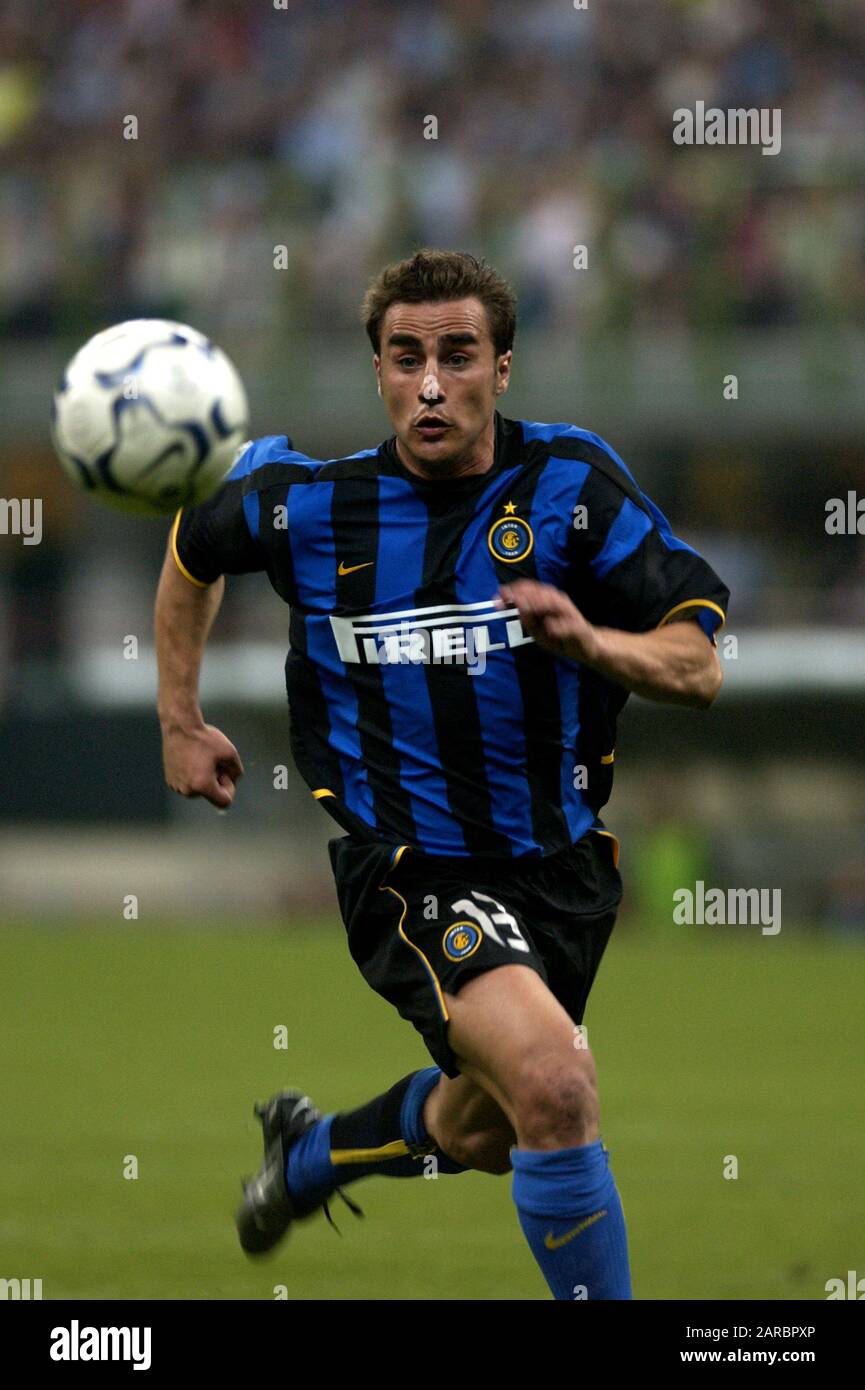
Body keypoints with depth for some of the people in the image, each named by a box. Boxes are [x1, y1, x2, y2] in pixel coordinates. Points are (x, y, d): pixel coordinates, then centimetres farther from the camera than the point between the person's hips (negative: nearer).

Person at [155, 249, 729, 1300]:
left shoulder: (572, 482, -8)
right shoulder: (309, 501, -6)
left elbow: (697, 668, -10)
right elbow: (194, 551, 17)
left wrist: (587, 640, -29)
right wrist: (179, 723, 16)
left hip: (561, 860, 3)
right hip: (409, 869, -3)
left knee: (478, 1133, 23)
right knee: (556, 1088, -28)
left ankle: (310, 1154, 56)